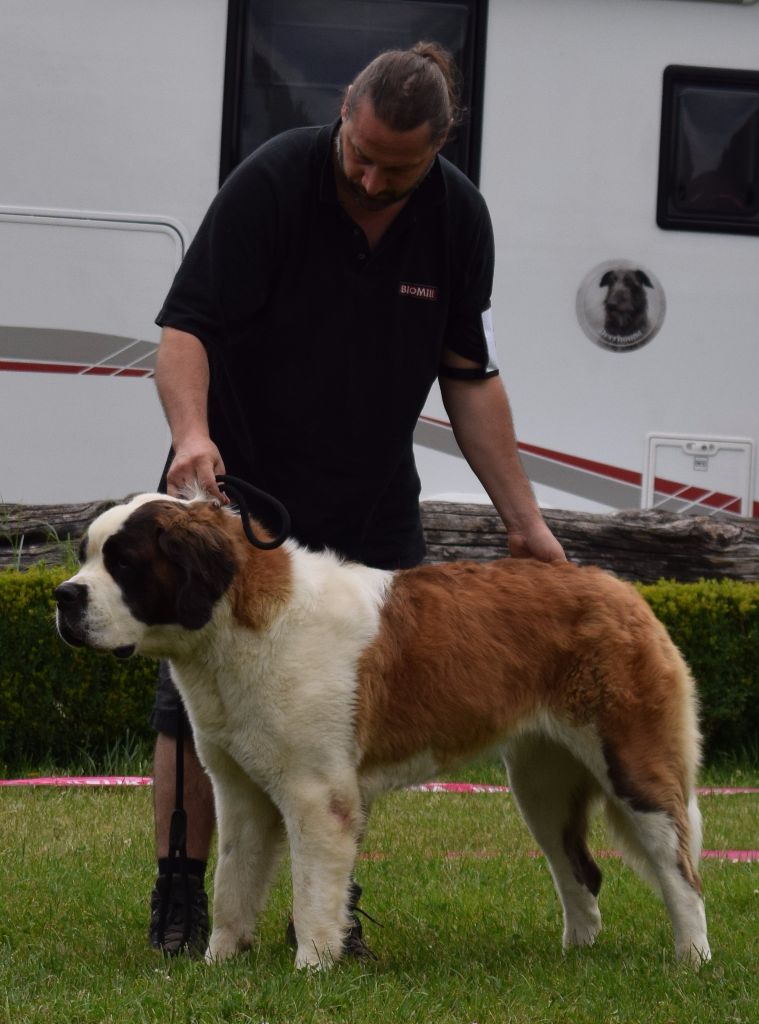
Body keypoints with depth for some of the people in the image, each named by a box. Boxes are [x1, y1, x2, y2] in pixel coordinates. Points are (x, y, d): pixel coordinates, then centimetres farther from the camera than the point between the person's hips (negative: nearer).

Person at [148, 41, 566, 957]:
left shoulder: (457, 217, -3)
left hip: (371, 504, 3)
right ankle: (180, 901, 5)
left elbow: (469, 376, 4)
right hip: (235, 490, -3)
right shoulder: (271, 183, -16)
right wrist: (192, 432, -39)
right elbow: (185, 327, -20)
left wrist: (525, 521, 1)